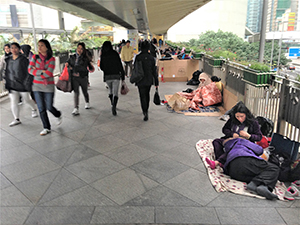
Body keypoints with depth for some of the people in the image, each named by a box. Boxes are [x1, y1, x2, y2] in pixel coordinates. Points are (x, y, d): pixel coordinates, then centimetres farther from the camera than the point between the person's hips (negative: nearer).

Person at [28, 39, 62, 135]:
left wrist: (36, 71, -7)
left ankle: (58, 115, 35)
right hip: (37, 86, 3)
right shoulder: (35, 57, 5)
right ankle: (46, 128, 14)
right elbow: (29, 70, -4)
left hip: (48, 86, -3)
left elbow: (49, 73, -15)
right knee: (41, 108, 3)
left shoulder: (52, 59, -4)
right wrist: (41, 71, -14)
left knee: (49, 107, 1)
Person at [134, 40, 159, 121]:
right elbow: (154, 71, -5)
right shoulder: (151, 58, -6)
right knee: (147, 94, 22)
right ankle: (146, 110, 36)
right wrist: (156, 82, 0)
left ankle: (145, 113, -11)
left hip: (140, 80, -3)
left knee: (143, 96, 2)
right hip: (149, 79, 3)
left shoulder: (138, 57, -12)